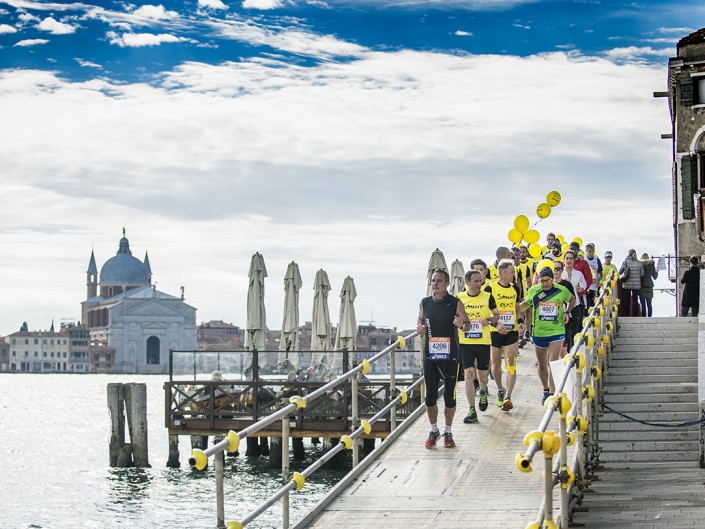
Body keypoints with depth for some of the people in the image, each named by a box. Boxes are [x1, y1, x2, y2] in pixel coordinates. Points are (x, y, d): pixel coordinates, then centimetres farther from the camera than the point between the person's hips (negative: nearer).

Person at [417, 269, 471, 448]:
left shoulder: (455, 303, -4)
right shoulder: (424, 303, 4)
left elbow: (468, 325, 0)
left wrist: (462, 324, -23)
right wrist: (419, 328, -5)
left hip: (450, 356, -2)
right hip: (430, 355, 2)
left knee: (450, 396, 4)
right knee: (430, 396, 5)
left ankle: (448, 432, 19)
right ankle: (434, 430, 22)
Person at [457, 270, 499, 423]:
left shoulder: (487, 297, -2)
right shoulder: (459, 298, 1)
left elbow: (496, 315, 7)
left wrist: (489, 320, -13)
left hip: (483, 341, 0)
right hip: (465, 342, 0)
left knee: (482, 375, 9)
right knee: (469, 375, -10)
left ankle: (483, 392, 46)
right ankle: (472, 411, -7)